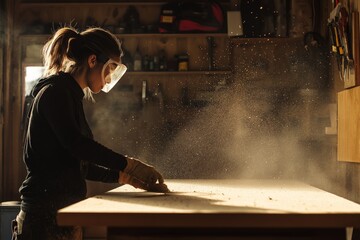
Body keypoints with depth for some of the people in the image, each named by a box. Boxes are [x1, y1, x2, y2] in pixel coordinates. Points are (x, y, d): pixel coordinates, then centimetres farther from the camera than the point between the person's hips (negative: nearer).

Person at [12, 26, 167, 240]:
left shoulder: (70, 95, 19)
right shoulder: (55, 91, -9)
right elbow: (75, 143, -24)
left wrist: (124, 176, 9)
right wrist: (127, 164, -21)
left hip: (63, 211, 9)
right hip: (47, 214, -9)